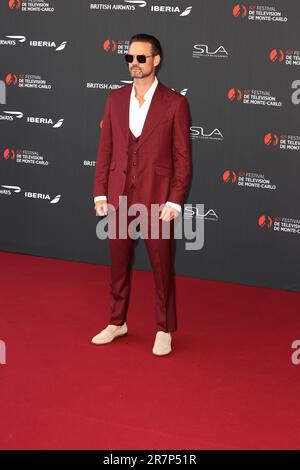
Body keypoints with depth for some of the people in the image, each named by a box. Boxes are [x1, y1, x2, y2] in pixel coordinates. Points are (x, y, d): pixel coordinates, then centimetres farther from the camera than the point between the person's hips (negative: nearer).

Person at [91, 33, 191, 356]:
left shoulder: (175, 103, -5)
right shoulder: (115, 99, 6)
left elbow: (182, 157, -5)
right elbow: (105, 149, 8)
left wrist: (174, 201, -11)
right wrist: (100, 193, 3)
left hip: (156, 198, -4)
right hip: (119, 196, 4)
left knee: (162, 266, 6)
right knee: (118, 263, 14)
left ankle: (164, 330, 20)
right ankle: (117, 322, 31)